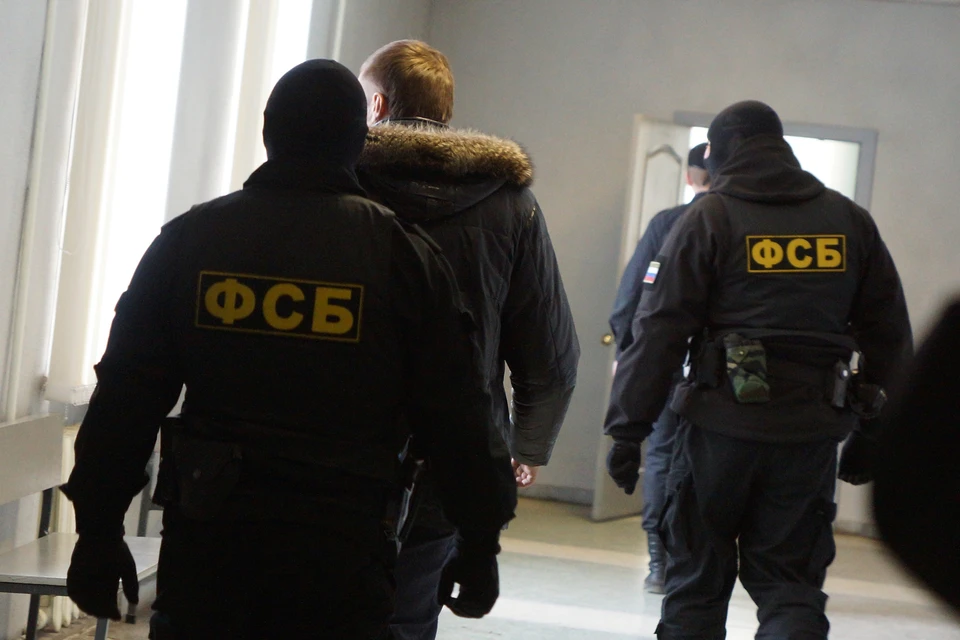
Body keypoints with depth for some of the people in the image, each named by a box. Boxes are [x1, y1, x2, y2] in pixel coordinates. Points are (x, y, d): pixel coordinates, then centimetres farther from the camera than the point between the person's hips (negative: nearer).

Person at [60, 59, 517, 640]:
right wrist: (480, 546, 6)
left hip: (207, 534, 2)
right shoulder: (403, 255, -2)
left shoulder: (189, 238, 4)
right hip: (340, 549, -1)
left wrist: (99, 530, 9)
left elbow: (126, 397, 3)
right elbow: (456, 421, -3)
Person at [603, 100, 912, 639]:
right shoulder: (851, 221, 10)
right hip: (812, 436, 3)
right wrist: (871, 433, 17)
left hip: (723, 427, -2)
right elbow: (890, 334, 11)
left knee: (696, 578, 11)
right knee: (791, 584, 7)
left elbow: (659, 331, -7)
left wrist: (628, 429, -4)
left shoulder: (709, 219, -2)